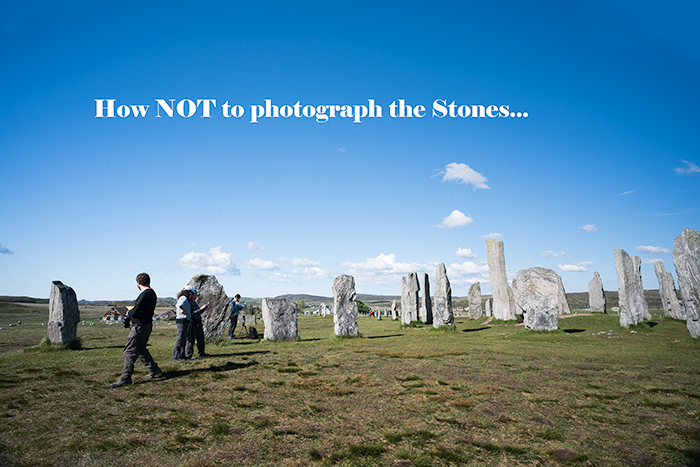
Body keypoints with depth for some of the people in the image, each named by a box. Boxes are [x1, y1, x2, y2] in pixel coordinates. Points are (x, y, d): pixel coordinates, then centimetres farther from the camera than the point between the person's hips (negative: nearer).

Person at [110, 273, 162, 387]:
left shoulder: (145, 294, -20)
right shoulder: (152, 293, 12)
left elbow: (136, 310, -22)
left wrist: (128, 313, -2)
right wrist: (132, 313, 9)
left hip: (140, 326, -10)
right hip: (147, 324, 10)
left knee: (130, 351, -4)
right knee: (141, 349, 21)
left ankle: (125, 377, 0)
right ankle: (154, 369, 26)